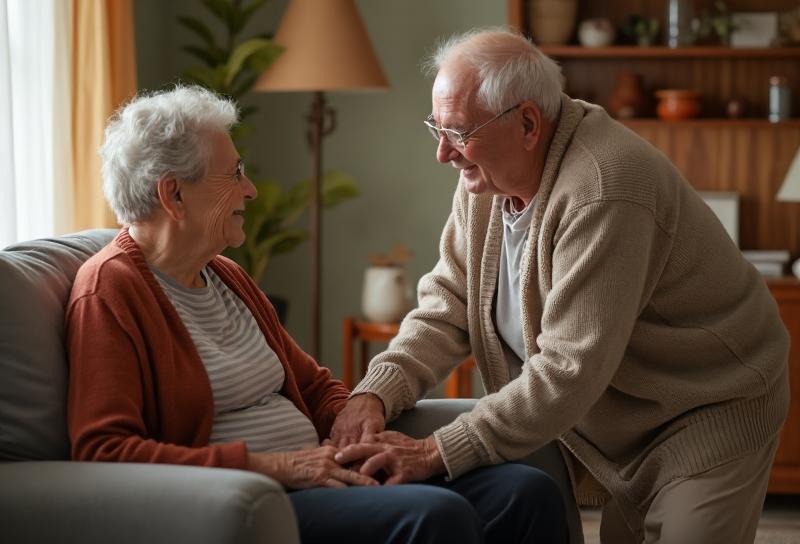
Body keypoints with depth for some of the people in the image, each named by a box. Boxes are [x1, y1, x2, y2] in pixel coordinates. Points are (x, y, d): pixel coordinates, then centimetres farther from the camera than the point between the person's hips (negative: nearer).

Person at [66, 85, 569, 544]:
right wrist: (273, 466, -19)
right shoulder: (110, 290, -6)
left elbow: (315, 385, 28)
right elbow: (102, 452, -16)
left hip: (320, 481, 9)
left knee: (528, 492, -11)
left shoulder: (226, 278, 22)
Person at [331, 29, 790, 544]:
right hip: (618, 423, 8)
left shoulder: (603, 192, -33)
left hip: (710, 411, -8)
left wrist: (438, 453, -35)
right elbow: (448, 307, -3)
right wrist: (375, 394, -20)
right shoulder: (490, 171, -6)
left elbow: (569, 371, -35)